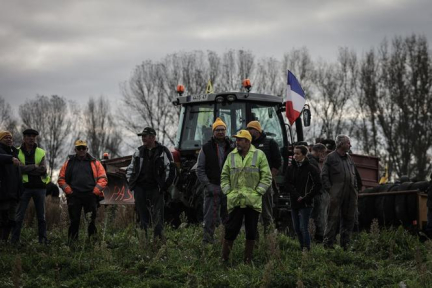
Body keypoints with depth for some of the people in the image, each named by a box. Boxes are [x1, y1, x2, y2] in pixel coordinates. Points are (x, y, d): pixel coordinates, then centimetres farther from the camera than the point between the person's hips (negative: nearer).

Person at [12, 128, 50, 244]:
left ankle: (43, 239, 10)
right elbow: (19, 168, -12)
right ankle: (14, 240, -5)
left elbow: (43, 169, -5)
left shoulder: (41, 152, 9)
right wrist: (34, 167, -10)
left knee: (41, 216, 6)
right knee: (19, 216, -5)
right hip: (25, 186, -2)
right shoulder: (17, 152, 3)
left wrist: (26, 168, -11)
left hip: (39, 187, 2)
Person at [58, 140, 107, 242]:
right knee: (74, 221, 0)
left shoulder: (95, 163, 9)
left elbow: (103, 179, 5)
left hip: (91, 196, 0)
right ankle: (72, 244, 5)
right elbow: (61, 179, 10)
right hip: (74, 197, 0)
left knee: (91, 222, 2)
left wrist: (95, 192, -7)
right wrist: (69, 191, -4)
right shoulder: (69, 163, 11)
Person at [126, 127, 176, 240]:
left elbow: (171, 170, -2)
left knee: (157, 218, -6)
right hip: (140, 189, 4)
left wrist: (164, 186, -6)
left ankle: (158, 238, -4)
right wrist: (131, 182, 13)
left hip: (156, 189, -4)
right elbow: (130, 169, 25)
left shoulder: (163, 151, -1)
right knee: (142, 216, 6)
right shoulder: (139, 151, 14)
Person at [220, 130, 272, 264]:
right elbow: (224, 176, 14)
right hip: (235, 201, 1)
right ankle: (224, 259, 6)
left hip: (253, 201, -1)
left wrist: (257, 192, -7)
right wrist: (228, 191, 2)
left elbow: (267, 177, 1)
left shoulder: (259, 155, 2)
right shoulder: (231, 156, 9)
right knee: (231, 230, -1)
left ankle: (248, 260, 14)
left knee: (251, 231, 5)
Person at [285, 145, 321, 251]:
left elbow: (317, 185, -3)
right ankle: (302, 248, 15)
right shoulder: (290, 169, 9)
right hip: (294, 203, 5)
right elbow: (287, 184, 2)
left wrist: (307, 197, -9)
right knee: (297, 228, 7)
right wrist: (297, 196, -12)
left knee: (303, 227, -12)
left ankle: (306, 249, -8)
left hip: (306, 203, -5)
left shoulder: (310, 169, -2)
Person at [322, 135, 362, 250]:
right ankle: (328, 242, -6)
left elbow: (355, 175, 24)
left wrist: (356, 189, 12)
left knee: (349, 219, 7)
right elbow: (324, 176, -3)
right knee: (333, 218, -7)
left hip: (351, 195, 6)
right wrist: (330, 190, -11)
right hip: (337, 195, -6)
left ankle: (345, 243, 14)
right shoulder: (330, 157, 1)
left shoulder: (349, 158, 20)